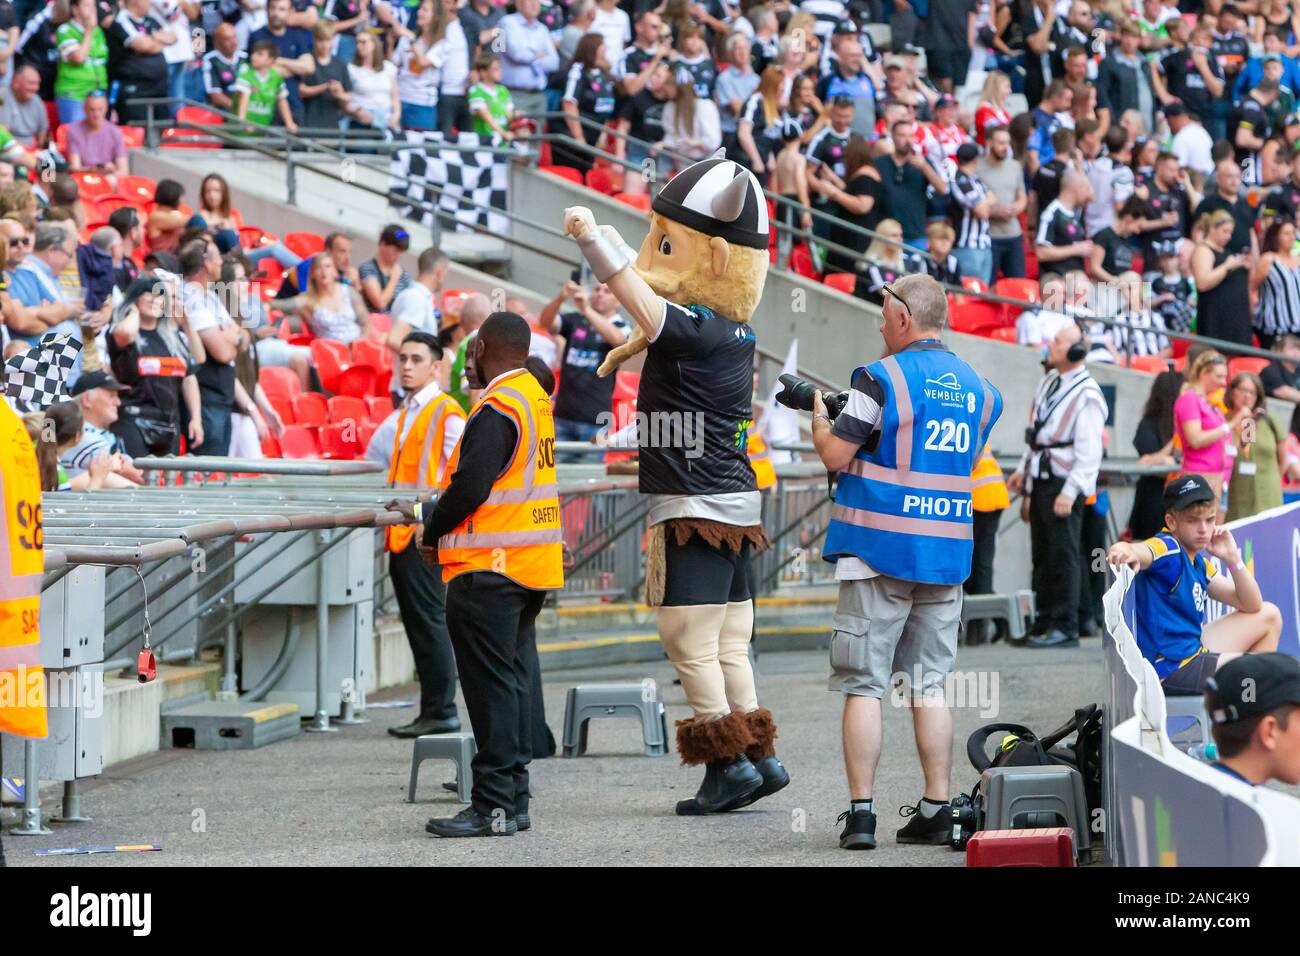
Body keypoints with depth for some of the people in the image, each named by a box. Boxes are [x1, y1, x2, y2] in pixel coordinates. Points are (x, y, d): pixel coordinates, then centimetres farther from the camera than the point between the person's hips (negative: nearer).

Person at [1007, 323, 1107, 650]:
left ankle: (1065, 627, -8)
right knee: (1042, 557, 10)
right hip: (1040, 481, 9)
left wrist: (1070, 490, -22)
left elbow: (1089, 451, -17)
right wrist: (1024, 470, 21)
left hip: (1063, 485, -9)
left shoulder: (1087, 395, -13)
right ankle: (1045, 623, 14)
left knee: (1062, 556, -9)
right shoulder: (1049, 381, 15)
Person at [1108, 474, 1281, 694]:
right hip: (1169, 669, -10)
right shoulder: (1168, 549, -14)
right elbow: (1143, 552, -39)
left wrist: (1232, 559, 0)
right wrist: (1125, 550, -64)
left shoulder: (1199, 563, 13)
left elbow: (1251, 606, 15)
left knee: (1269, 615, 23)